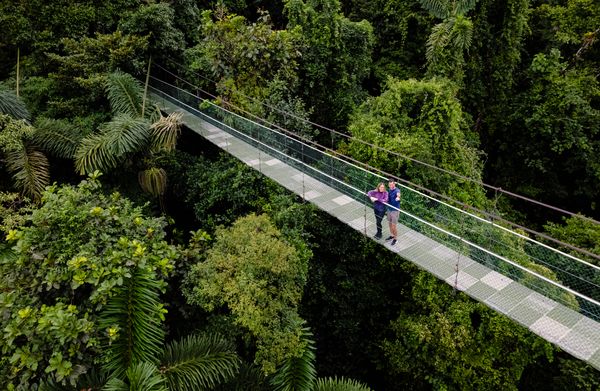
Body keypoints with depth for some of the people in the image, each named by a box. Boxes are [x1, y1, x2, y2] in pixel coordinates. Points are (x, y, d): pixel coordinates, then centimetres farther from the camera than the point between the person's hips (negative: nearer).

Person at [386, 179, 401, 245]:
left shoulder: (397, 190, -23)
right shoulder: (389, 190, 1)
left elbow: (398, 194, -50)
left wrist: (398, 197, -71)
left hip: (395, 210, -7)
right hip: (389, 209, 7)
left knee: (394, 225, 1)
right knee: (390, 223, 20)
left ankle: (395, 238, 18)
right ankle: (392, 235, 39)